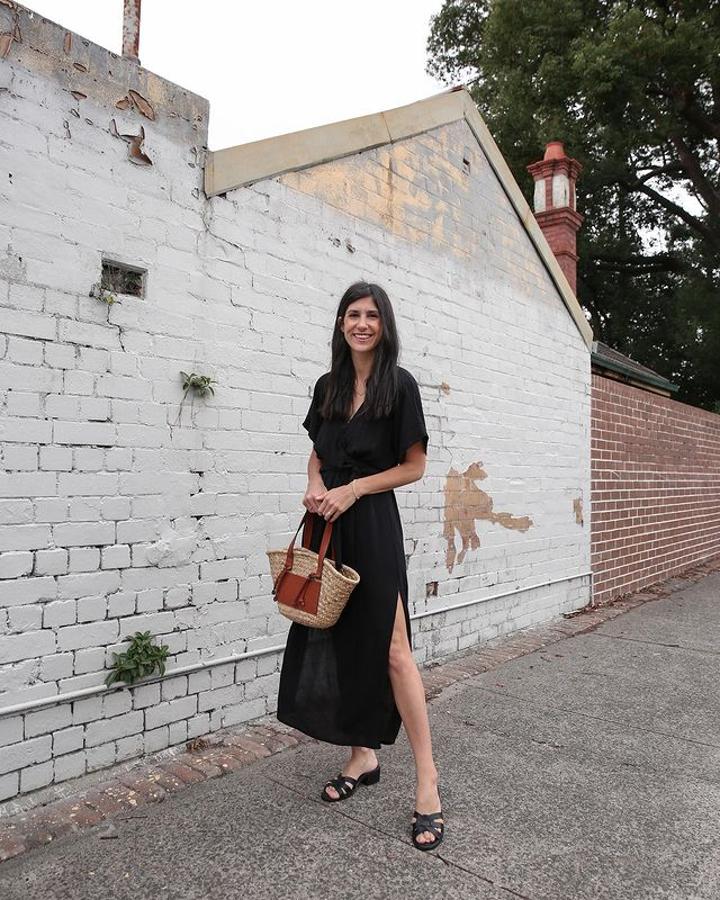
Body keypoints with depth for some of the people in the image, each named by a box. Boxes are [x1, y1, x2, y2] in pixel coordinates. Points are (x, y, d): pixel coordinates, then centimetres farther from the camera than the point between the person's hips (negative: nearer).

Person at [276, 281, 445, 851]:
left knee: (391, 650, -6)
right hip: (327, 525, 6)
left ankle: (427, 780, 6)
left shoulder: (399, 384, -4)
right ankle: (362, 758, 28)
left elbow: (414, 466, -3)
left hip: (373, 523, -5)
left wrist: (352, 490, -12)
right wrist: (315, 486, -2)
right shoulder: (328, 386, 11)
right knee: (337, 643, 11)